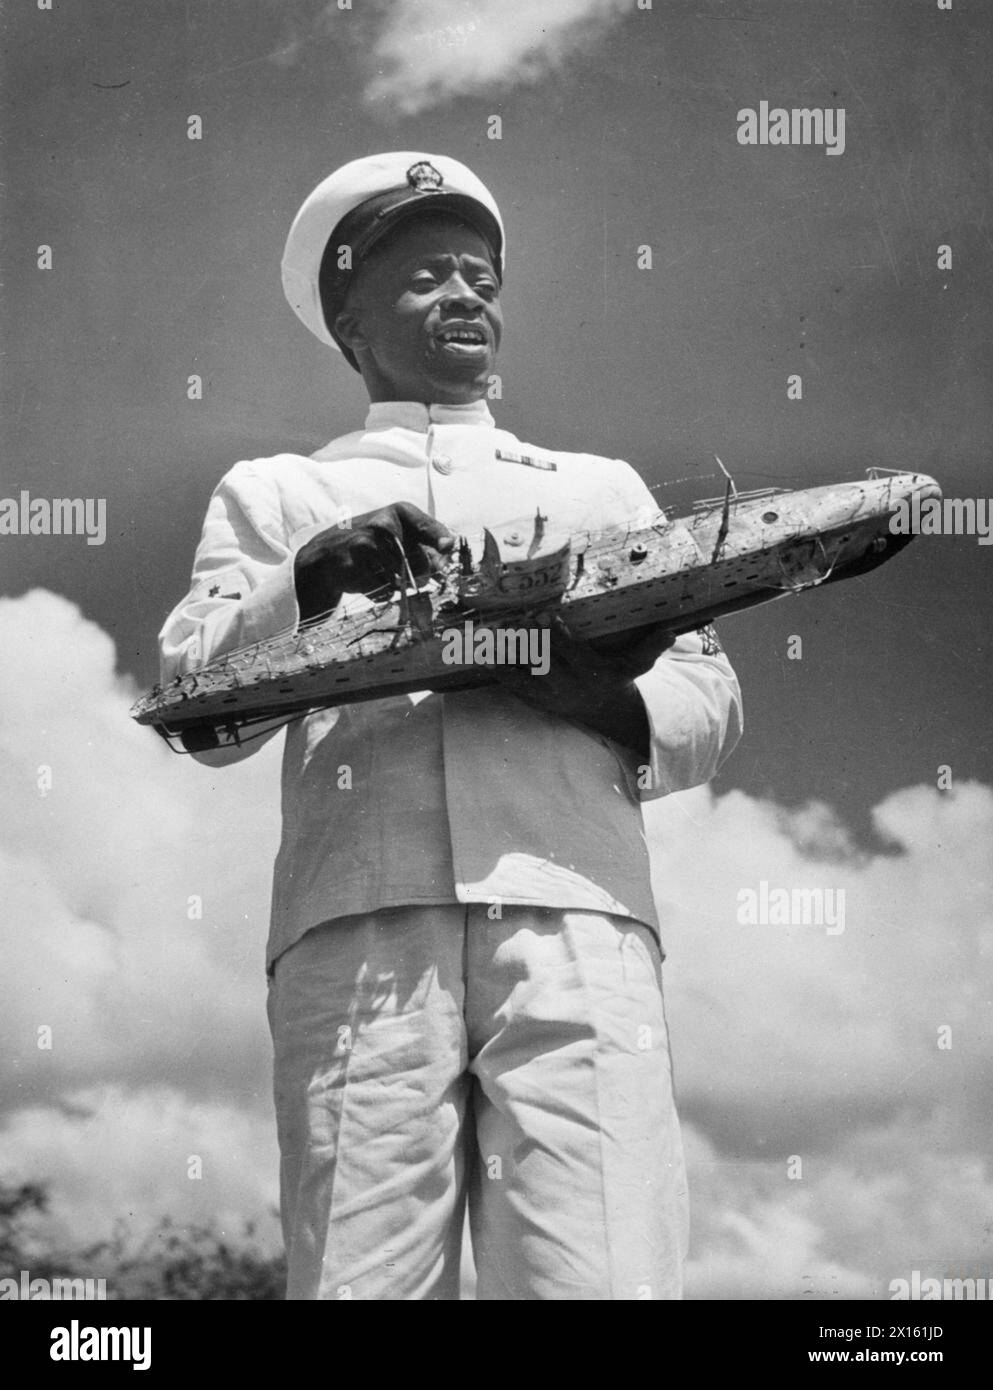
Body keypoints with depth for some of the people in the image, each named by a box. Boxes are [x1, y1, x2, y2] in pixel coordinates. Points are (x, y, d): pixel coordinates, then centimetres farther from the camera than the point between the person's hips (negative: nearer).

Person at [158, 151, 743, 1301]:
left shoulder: (600, 487, 30)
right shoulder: (275, 495, 26)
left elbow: (709, 704, 20)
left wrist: (603, 695, -3)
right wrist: (313, 576, -8)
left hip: (572, 915, 1)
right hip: (358, 929, 0)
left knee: (604, 1277, -15)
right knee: (357, 1274, -12)